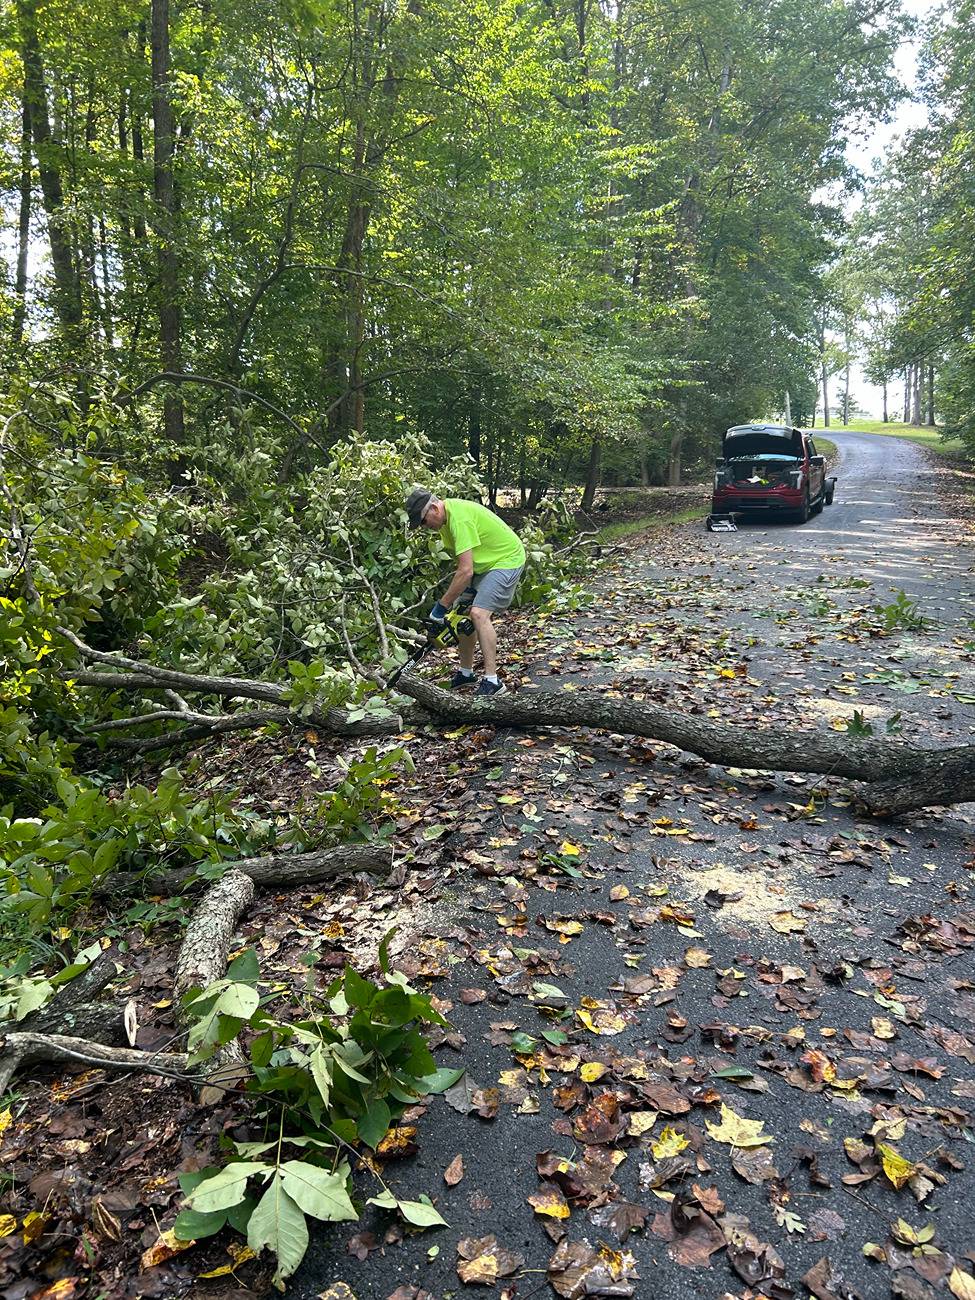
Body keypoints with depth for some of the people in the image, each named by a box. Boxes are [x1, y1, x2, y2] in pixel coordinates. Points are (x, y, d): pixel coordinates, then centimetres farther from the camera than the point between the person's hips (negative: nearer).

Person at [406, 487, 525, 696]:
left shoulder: (459, 519, -30)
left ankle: (492, 680, -20)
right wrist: (467, 590, -3)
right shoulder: (444, 517, 1)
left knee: (479, 613, -23)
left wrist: (442, 606, -26)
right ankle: (466, 673, 18)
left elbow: (466, 571, -33)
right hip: (484, 563, 10)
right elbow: (463, 560, 8)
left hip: (507, 560, -10)